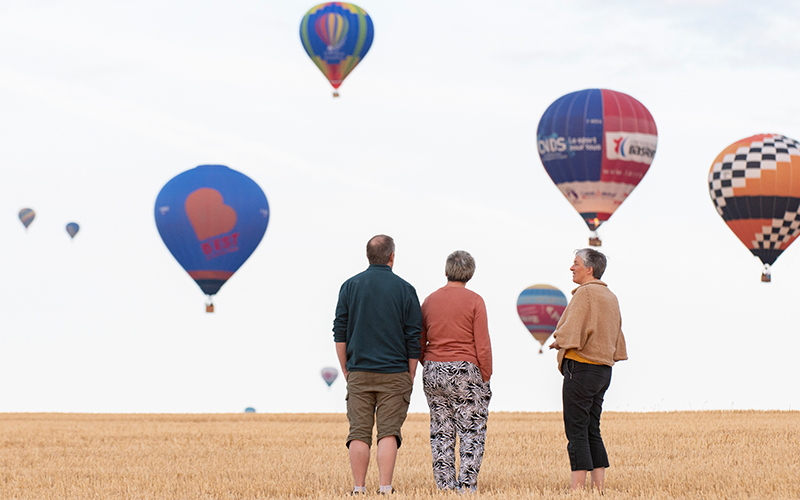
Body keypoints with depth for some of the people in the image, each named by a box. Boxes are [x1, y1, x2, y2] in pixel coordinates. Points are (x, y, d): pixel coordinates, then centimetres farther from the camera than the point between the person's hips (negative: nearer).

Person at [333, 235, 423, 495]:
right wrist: (410, 376, 8)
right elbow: (414, 338, 0)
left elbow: (340, 333, 4)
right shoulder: (404, 289, -1)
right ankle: (385, 489, -5)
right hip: (394, 375, -1)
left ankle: (359, 489, 1)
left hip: (359, 374, 1)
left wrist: (346, 370, 12)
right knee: (388, 432, -1)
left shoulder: (350, 286, 3)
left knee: (359, 433, 2)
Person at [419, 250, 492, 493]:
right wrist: (486, 379, -1)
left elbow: (418, 344, 10)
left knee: (441, 432, 9)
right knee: (472, 432, 0)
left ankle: (444, 485, 8)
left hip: (433, 373, 4)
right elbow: (483, 346, -9)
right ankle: (466, 485, -6)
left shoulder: (430, 301, 7)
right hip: (466, 372, -4)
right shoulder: (474, 301, -6)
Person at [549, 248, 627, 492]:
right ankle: (599, 484, 9)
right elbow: (616, 339, 21)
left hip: (581, 366, -9)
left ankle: (577, 484, -9)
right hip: (603, 368, 9)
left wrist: (558, 341, 0)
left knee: (576, 429, -7)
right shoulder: (610, 297, 17)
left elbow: (572, 333, -20)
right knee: (592, 430, 12)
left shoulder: (585, 293, -12)